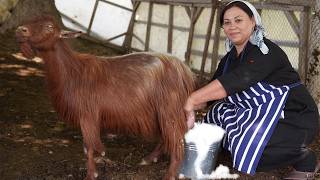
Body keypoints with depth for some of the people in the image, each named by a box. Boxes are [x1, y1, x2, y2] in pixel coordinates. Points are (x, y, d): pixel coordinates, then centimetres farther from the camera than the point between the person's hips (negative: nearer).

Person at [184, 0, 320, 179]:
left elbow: (235, 81, -33)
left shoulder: (266, 51, -19)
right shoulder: (229, 58, 8)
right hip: (262, 114, 8)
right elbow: (211, 91, 5)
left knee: (249, 150, -28)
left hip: (295, 117, -8)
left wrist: (192, 100, -36)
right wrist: (189, 110, -11)